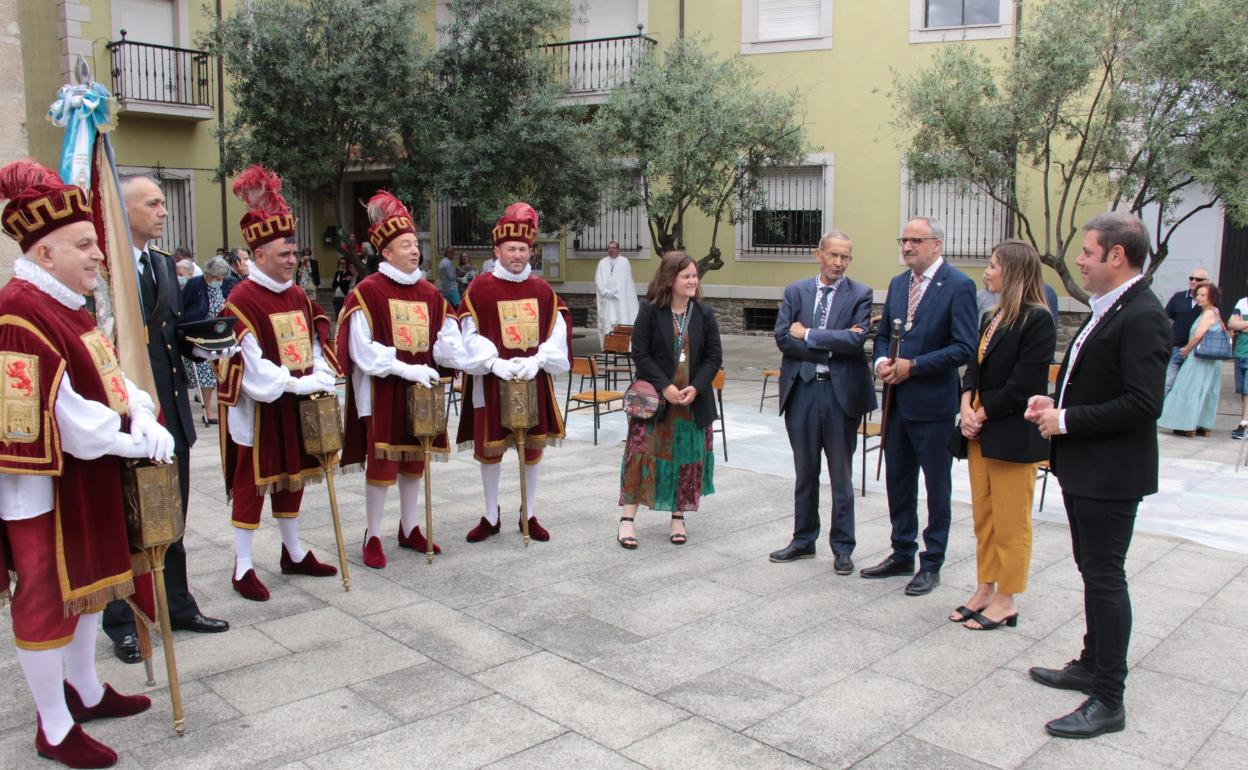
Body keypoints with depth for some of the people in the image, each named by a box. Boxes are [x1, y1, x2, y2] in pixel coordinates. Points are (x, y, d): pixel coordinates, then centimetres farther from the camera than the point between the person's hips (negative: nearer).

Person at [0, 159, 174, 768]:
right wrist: (139, 441, -15)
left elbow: (107, 378, 11)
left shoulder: (66, 304, 10)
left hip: (87, 481, 10)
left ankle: (85, 691, 38)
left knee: (88, 581, 20)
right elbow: (65, 421, -25)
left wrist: (139, 413, -9)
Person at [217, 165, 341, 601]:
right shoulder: (242, 300, -14)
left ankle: (293, 553, 29)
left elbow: (317, 345, 10)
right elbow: (251, 364, -20)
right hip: (259, 410, -7)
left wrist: (321, 378, -7)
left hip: (295, 407, 7)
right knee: (252, 483, 1)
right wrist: (296, 384, -21)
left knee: (292, 476, 16)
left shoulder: (297, 296, 9)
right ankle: (243, 568, 11)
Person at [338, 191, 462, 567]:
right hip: (382, 392, -5)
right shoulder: (367, 292, -9)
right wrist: (407, 369, -21)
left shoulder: (429, 293, 7)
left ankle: (410, 529, 26)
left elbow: (447, 339, 10)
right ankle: (373, 537, 13)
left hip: (420, 390, 5)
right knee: (381, 463, 0)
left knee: (414, 461, 12)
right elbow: (362, 349, -14)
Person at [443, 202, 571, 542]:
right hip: (490, 381, -2)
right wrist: (494, 363, -21)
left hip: (534, 380, 2)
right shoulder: (480, 288, -4)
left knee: (532, 447, 9)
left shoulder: (542, 290, 4)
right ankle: (491, 517, 22)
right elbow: (468, 336, -8)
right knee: (489, 449, 6)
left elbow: (558, 333, 0)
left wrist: (537, 360, -17)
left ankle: (530, 515, 24)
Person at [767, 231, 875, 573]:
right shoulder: (795, 291, 6)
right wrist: (832, 344, -14)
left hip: (841, 391, -2)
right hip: (802, 390, 3)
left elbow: (856, 340, -16)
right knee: (805, 473, 14)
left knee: (841, 475, 8)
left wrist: (807, 334, -13)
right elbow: (782, 337, -6)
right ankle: (803, 540, 28)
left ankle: (842, 547, 21)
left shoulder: (860, 294, -1)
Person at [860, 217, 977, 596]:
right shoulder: (898, 284, 11)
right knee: (898, 480, 16)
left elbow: (965, 347, -17)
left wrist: (913, 366, -19)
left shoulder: (958, 286, -11)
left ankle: (931, 564, 20)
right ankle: (902, 554, 31)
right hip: (898, 401, 7)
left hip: (933, 404, -7)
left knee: (937, 486, 7)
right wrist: (882, 362, -4)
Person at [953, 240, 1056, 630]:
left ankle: (1005, 601, 14)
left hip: (1013, 436, -8)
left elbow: (1023, 385, -18)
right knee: (983, 518, 15)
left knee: (1010, 522, 3)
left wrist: (982, 415, -12)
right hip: (981, 432, 9)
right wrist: (967, 406, -5)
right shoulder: (994, 317, 13)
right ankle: (985, 590, 26)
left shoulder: (1037, 320, -14)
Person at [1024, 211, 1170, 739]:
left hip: (1111, 472, -10)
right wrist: (1055, 402, 3)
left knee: (1105, 578, -2)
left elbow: (1143, 403, -27)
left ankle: (1108, 701, 9)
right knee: (1093, 571, 20)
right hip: (1084, 467, 10)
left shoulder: (1141, 317, -20)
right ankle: (1092, 666, 36)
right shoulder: (1107, 310, 12)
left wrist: (1066, 420, -20)